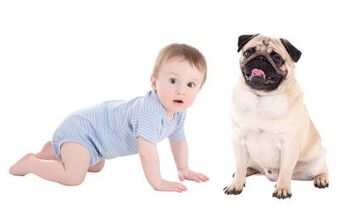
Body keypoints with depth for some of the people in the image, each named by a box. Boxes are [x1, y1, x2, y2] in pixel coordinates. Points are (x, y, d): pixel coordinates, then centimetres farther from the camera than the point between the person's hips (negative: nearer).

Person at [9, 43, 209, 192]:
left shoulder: (178, 112, -7)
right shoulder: (151, 111, -37)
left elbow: (179, 140, 12)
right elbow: (147, 151, -40)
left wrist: (183, 170, 12)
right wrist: (158, 183, -31)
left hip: (95, 128, 10)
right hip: (79, 128, -10)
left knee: (96, 167, 32)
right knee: (74, 177, -24)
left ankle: (53, 151, 43)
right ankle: (30, 162, -1)